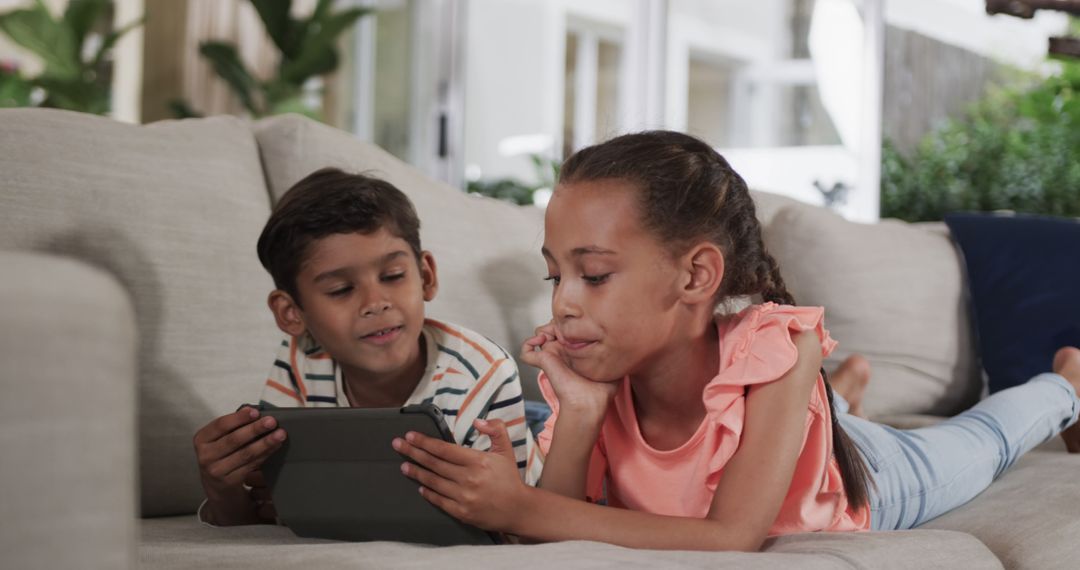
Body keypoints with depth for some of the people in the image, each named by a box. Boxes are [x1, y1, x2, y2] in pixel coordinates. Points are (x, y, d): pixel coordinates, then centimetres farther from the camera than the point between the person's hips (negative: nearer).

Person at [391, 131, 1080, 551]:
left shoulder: (775, 350, -47)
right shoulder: (599, 378, -35)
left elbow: (734, 538, -55)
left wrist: (525, 510, -63)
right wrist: (578, 416, -51)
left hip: (868, 478, 1)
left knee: (977, 445, 31)